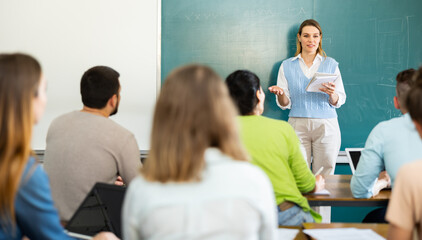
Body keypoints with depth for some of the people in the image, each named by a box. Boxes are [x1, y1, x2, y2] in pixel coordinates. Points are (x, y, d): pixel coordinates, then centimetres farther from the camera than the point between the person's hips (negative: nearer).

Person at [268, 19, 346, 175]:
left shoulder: (331, 64, 9)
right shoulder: (287, 66, 10)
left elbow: (339, 102, 7)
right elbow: (285, 104, 8)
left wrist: (332, 93, -15)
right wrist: (280, 94, -14)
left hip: (326, 126, 0)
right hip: (298, 125, 0)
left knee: (324, 178, -1)